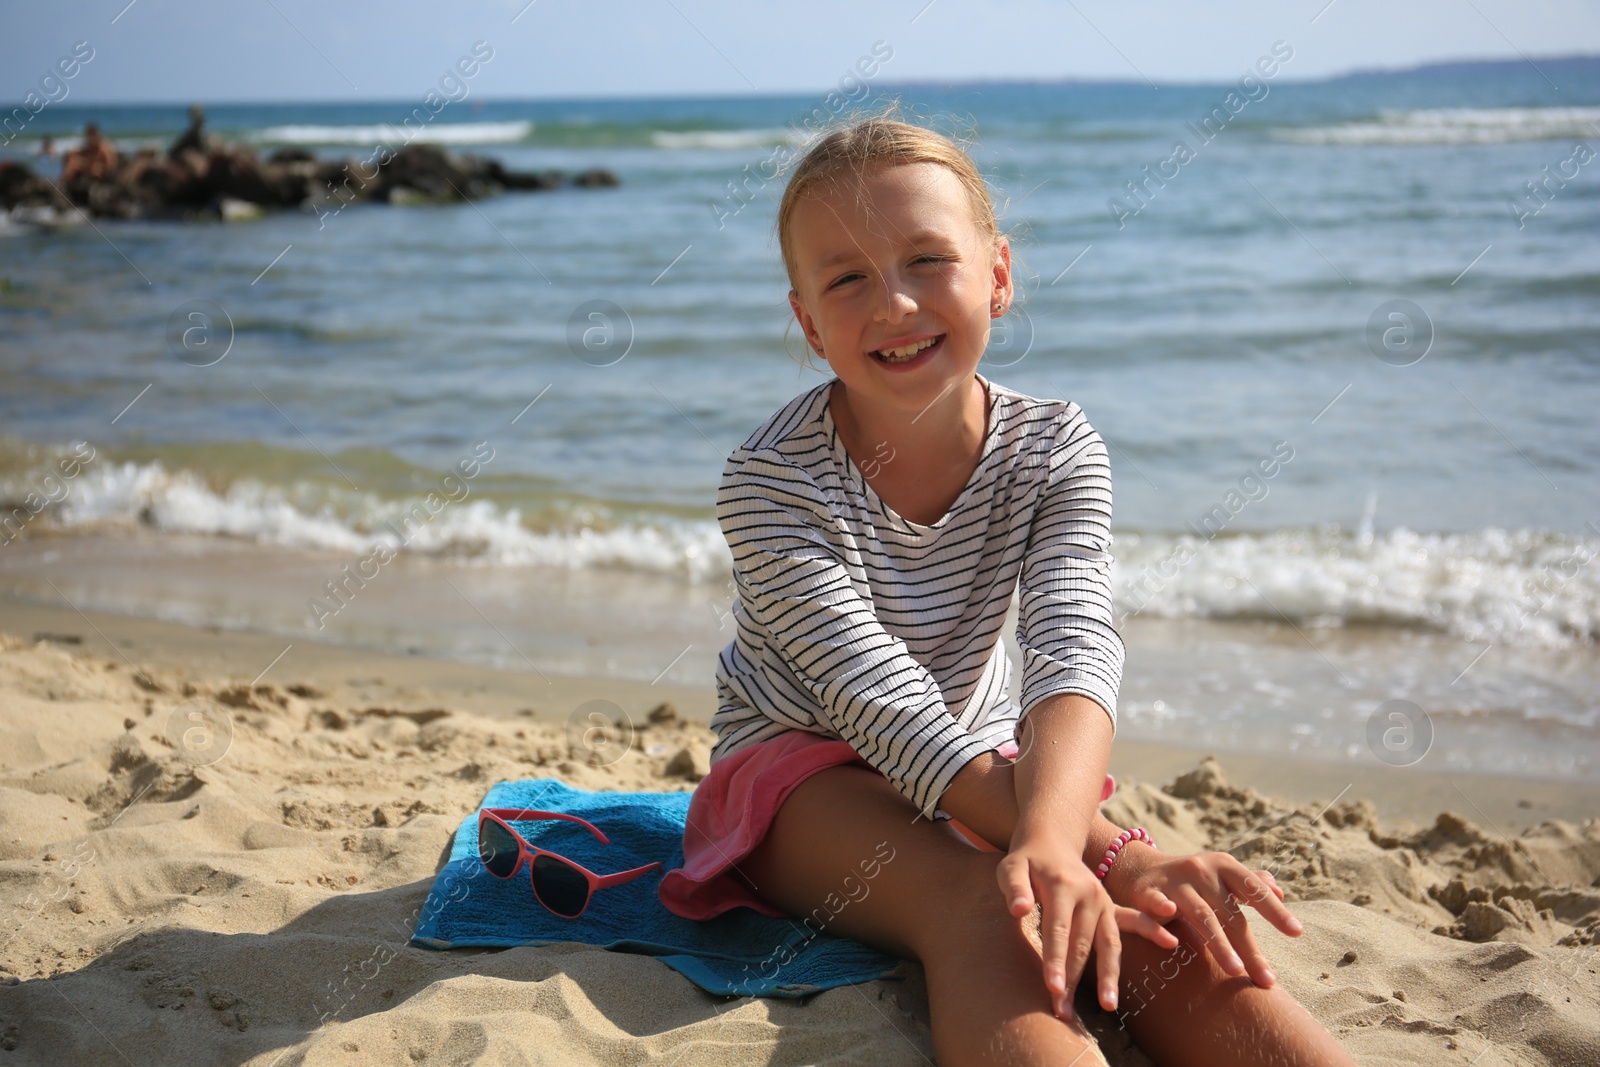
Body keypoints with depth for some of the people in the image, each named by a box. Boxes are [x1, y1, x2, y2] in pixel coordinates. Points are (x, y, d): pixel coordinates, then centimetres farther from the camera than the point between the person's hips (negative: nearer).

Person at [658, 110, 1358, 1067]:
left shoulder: (1054, 450, -10)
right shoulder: (770, 483, -20)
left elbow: (1077, 652, -28)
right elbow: (883, 704, -28)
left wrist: (1048, 835, -50)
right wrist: (1104, 852, -38)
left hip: (991, 772, 4)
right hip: (805, 773, -3)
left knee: (1176, 926, -28)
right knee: (981, 911, -37)